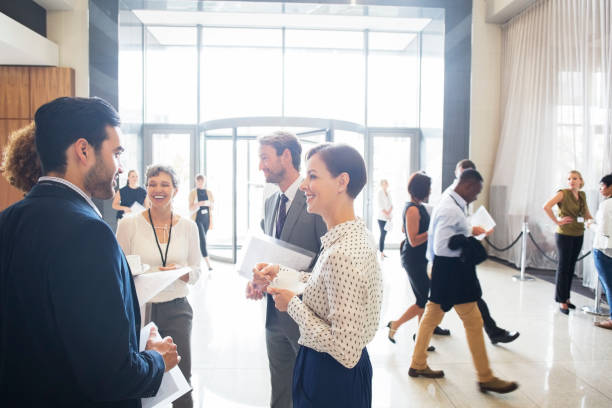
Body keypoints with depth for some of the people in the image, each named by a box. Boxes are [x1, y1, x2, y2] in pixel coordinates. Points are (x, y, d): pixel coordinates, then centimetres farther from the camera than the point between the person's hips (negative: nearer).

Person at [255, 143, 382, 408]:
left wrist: (293, 304, -19)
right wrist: (280, 272, 2)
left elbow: (346, 350, -28)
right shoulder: (356, 234, -1)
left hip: (332, 384, -8)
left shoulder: (343, 254, -30)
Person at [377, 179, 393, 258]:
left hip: (388, 217, 6)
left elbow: (391, 205, 10)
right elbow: (380, 206, -12)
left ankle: (382, 252, 15)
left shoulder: (388, 193, 14)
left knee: (384, 234, 9)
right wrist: (387, 214, -13)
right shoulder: (380, 192, -6)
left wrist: (389, 212, -8)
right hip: (382, 217, -6)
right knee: (382, 234, -8)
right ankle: (381, 253, -5)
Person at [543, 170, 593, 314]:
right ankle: (561, 301, 8)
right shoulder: (563, 193, -11)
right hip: (564, 235, -6)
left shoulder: (582, 195, 9)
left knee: (571, 267, 13)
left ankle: (566, 297, 25)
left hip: (578, 236, 6)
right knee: (563, 267, -1)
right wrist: (557, 221, -19)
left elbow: (587, 214, 20)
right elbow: (546, 206, -23)